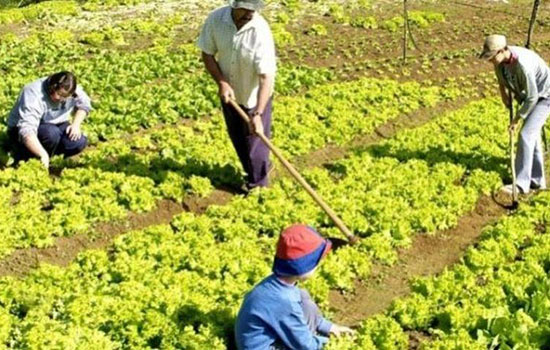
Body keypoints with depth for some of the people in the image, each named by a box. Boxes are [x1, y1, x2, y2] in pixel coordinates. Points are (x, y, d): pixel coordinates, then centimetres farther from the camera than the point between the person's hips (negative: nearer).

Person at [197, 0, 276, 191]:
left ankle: (257, 184, 31)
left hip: (254, 97, -4)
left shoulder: (260, 31, -31)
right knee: (237, 138, 22)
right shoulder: (216, 19, -19)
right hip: (229, 93, 4)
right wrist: (222, 83, -18)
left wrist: (258, 114, -39)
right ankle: (256, 170, 47)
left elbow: (266, 77, -32)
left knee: (255, 142, 8)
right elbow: (207, 54, -5)